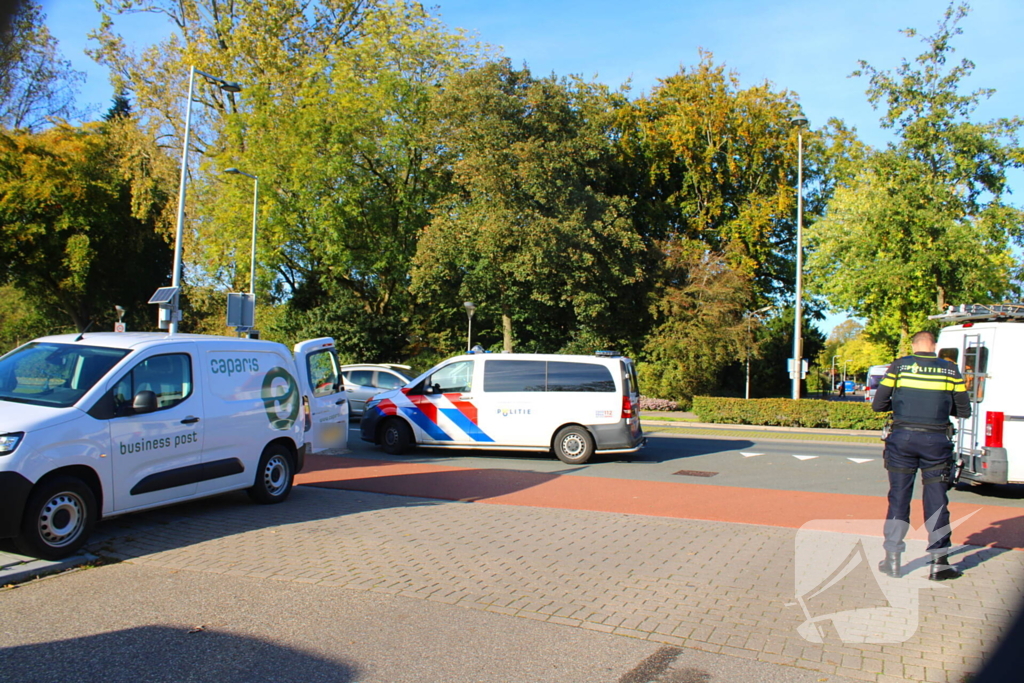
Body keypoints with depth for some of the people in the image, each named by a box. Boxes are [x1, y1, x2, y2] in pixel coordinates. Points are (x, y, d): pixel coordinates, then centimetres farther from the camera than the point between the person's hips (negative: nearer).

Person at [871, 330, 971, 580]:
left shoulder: (899, 366, 1)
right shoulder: (950, 370, 4)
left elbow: (877, 405, -1)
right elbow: (964, 411, 7)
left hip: (902, 438, 0)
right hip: (936, 441, 0)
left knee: (898, 499, 8)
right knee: (936, 501, 8)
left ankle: (892, 559, 11)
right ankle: (939, 563, 12)